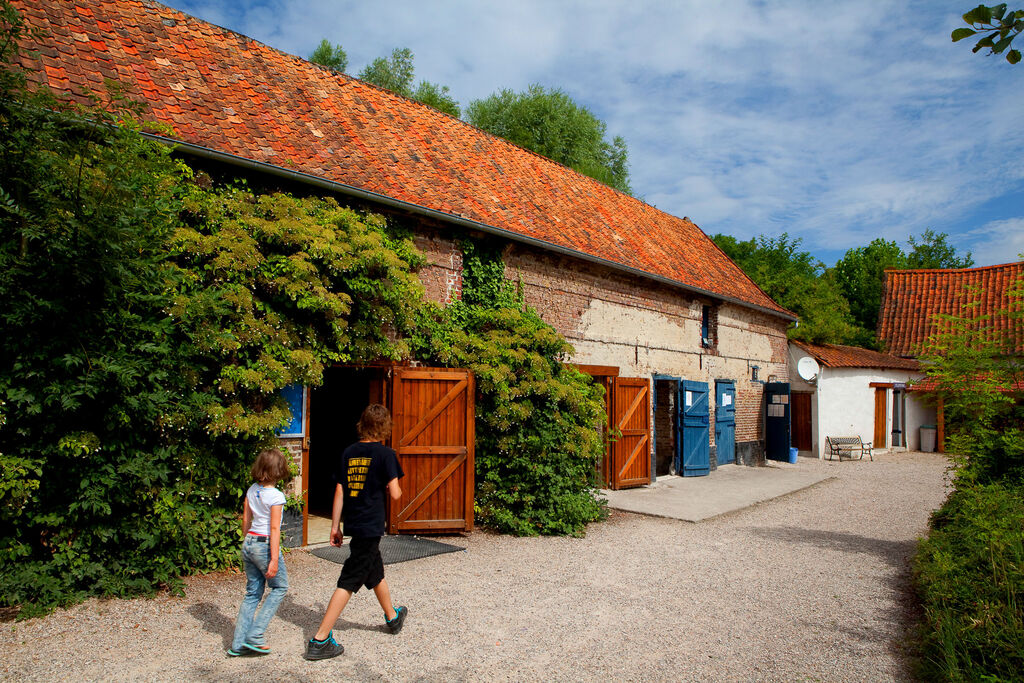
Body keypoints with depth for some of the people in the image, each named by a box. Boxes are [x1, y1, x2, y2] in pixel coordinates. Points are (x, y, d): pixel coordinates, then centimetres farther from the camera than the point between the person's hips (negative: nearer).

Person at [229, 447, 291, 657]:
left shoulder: (251, 490, 5)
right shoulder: (276, 496, -15)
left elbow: (246, 521, 12)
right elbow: (274, 529, -16)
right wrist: (274, 560, -14)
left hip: (249, 543, 7)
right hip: (265, 545, -7)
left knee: (252, 592, 15)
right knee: (280, 586, 11)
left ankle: (238, 643, 16)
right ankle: (255, 635, 6)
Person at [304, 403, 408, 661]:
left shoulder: (348, 452, 5)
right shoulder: (384, 454, -11)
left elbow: (339, 492, 5)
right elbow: (395, 494, -13)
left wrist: (335, 526, 11)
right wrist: (394, 487, 10)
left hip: (353, 524, 7)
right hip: (371, 526, -7)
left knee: (376, 573, 24)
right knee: (348, 582, -1)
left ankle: (392, 617, 44)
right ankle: (320, 640, -1)